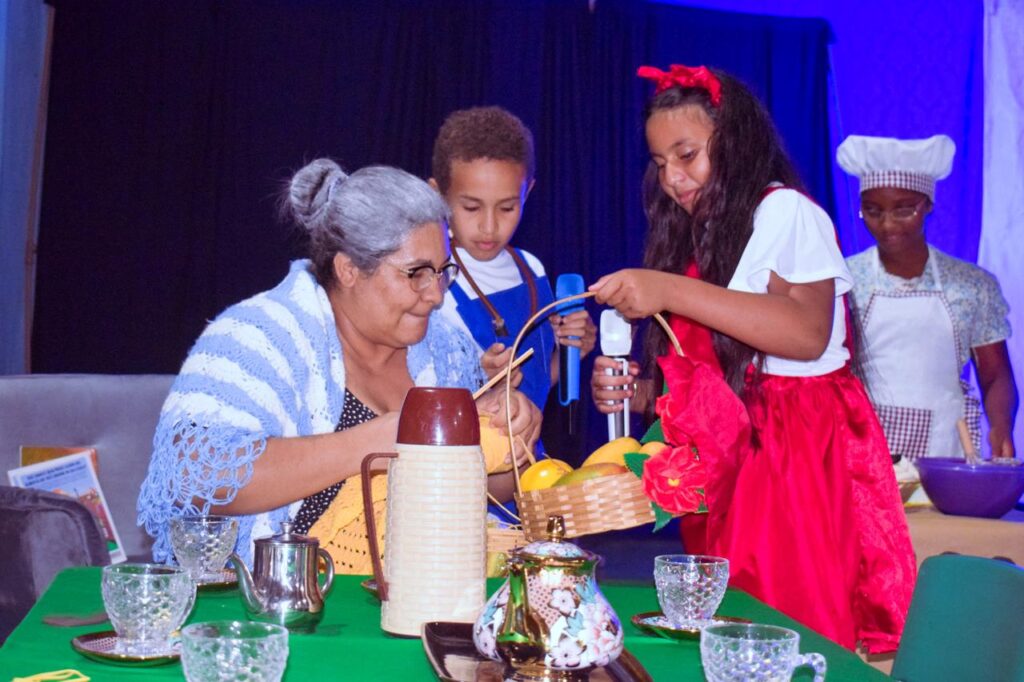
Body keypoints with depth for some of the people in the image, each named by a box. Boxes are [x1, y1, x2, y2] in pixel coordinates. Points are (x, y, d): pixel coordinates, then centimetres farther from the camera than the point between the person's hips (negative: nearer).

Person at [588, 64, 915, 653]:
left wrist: (670, 290, -23)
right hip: (727, 460, 6)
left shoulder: (786, 212, -4)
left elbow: (808, 333, -22)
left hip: (799, 450, -6)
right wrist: (637, 393, 0)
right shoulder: (699, 238, 18)